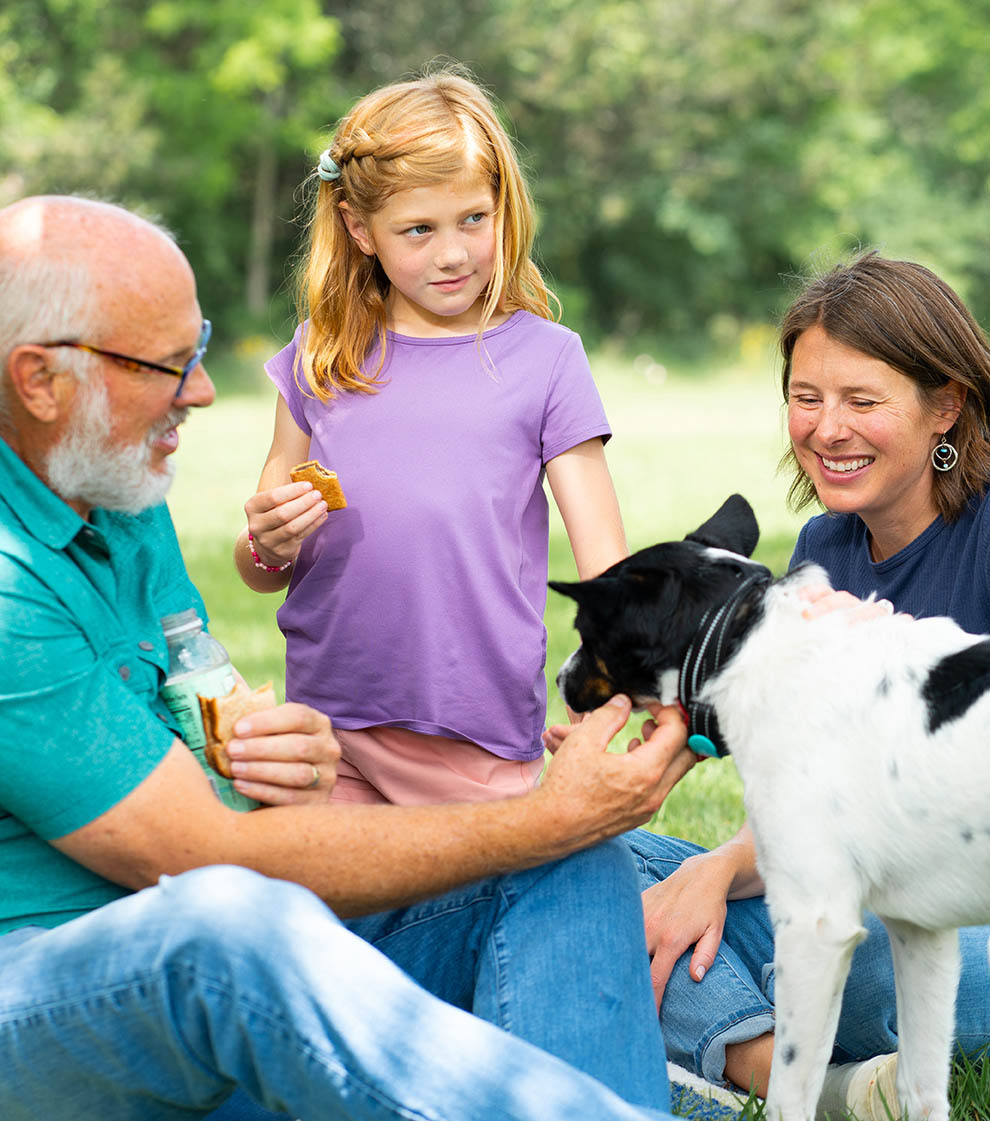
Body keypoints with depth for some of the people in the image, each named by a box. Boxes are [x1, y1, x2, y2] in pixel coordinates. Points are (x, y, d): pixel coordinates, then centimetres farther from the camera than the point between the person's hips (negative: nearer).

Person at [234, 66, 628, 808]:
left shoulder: (544, 359, 0)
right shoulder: (318, 360, 7)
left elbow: (606, 572, -2)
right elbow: (262, 574, 14)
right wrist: (269, 547, -10)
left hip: (483, 747, -2)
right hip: (326, 727, 2)